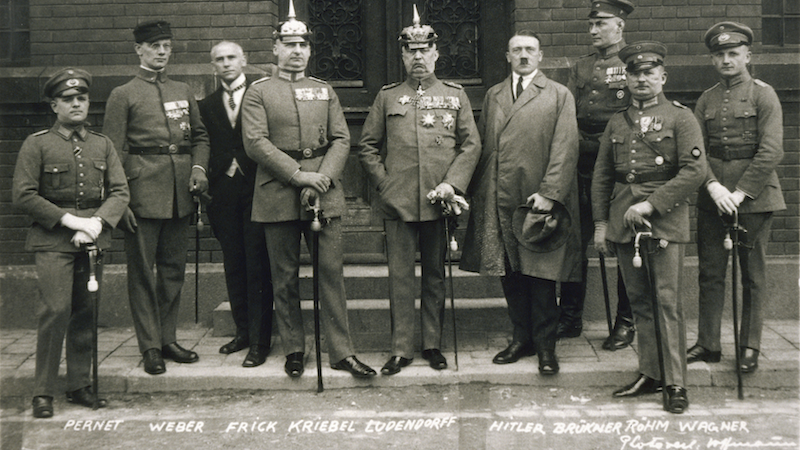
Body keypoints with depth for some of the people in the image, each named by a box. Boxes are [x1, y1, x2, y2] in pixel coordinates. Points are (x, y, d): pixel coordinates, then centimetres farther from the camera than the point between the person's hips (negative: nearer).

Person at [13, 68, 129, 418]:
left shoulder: (102, 144, 12)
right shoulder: (37, 144, 2)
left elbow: (120, 192, 6)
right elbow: (23, 196, -5)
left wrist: (96, 222, -11)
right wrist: (68, 219, -12)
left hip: (92, 239, 4)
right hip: (52, 241, -3)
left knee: (86, 312, 5)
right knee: (55, 310, -11)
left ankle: (79, 385, 16)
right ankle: (43, 392, -1)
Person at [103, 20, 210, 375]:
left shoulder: (184, 92, 16)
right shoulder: (123, 95, 2)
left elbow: (200, 136, 20)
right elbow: (113, 152, -3)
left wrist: (199, 168, -1)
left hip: (181, 195, 5)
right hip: (143, 193, -4)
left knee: (174, 268, 9)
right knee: (142, 270, 0)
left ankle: (168, 338, 20)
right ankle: (150, 347, 6)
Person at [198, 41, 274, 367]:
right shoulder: (206, 106, 14)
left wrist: (242, 166, -8)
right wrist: (205, 186, 2)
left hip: (256, 191, -4)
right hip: (223, 194, 4)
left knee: (257, 267, -4)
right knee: (234, 267, 9)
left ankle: (259, 341, 0)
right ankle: (243, 331, 21)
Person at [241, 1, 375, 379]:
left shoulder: (325, 91, 15)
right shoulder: (258, 92, 5)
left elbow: (341, 140, 7)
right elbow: (256, 143, -7)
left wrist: (323, 178, -10)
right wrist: (298, 174, -15)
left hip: (325, 194, 2)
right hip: (278, 195, -2)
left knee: (331, 271, -1)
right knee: (285, 277, 5)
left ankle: (341, 351, 3)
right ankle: (293, 350, 17)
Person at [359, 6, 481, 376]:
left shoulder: (455, 95, 9)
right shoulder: (387, 96, 9)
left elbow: (471, 144, 6)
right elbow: (367, 147, 10)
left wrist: (452, 183, -6)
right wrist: (383, 183, -2)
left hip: (439, 203, 0)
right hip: (398, 203, 0)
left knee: (435, 276, 8)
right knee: (400, 276, 2)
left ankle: (433, 345, 18)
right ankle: (401, 348, 9)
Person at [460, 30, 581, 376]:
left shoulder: (559, 95, 3)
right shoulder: (493, 95, 16)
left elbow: (565, 149, -5)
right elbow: (482, 146, 15)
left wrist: (548, 193, -14)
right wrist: (477, 192, 6)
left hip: (539, 201, -4)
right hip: (498, 201, 4)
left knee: (541, 274, 0)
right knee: (509, 273, 9)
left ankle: (545, 344, 11)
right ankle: (522, 337, 22)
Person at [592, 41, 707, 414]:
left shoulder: (680, 118, 1)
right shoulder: (616, 123, 15)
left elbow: (695, 170, -10)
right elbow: (601, 176, 17)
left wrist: (651, 204, -15)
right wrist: (600, 223, 9)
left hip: (664, 220, -4)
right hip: (623, 224, 5)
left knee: (667, 299, -6)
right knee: (639, 300, 8)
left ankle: (676, 383, -1)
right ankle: (649, 374, 16)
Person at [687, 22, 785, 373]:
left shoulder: (763, 94, -2)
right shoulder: (706, 100, 10)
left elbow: (771, 151, -10)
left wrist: (741, 193, -16)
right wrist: (713, 186, -14)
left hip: (753, 196, -3)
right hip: (712, 197, 4)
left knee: (753, 274, 4)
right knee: (710, 273, 6)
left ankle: (749, 346, 14)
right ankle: (708, 344, 15)